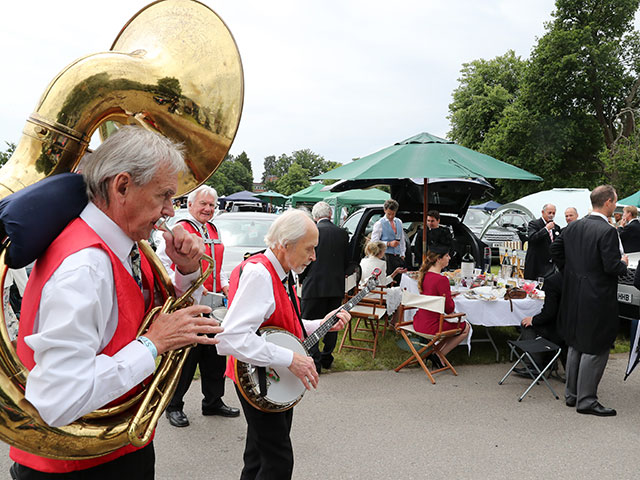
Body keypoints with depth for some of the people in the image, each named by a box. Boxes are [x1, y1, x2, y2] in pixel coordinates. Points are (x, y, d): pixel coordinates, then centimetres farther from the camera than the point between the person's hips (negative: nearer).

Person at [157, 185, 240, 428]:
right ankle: (174, 406, 20)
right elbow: (160, 265, -14)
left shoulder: (214, 232, 15)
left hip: (213, 306, 8)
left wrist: (225, 285, 10)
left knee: (215, 355, 15)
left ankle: (213, 401, 31)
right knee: (185, 356, 2)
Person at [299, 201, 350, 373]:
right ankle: (327, 357, 25)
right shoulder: (342, 233, 4)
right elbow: (346, 261, 10)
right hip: (336, 287, 5)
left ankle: (315, 361, 3)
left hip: (314, 286, -5)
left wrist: (303, 279, 9)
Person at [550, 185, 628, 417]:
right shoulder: (607, 231, -19)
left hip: (574, 296, 8)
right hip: (598, 298, -8)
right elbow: (612, 266, -21)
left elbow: (555, 250, 12)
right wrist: (624, 264, -1)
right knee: (595, 349, 3)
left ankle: (572, 394, 27)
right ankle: (586, 400, 10)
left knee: (576, 345, 18)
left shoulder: (573, 227, 4)